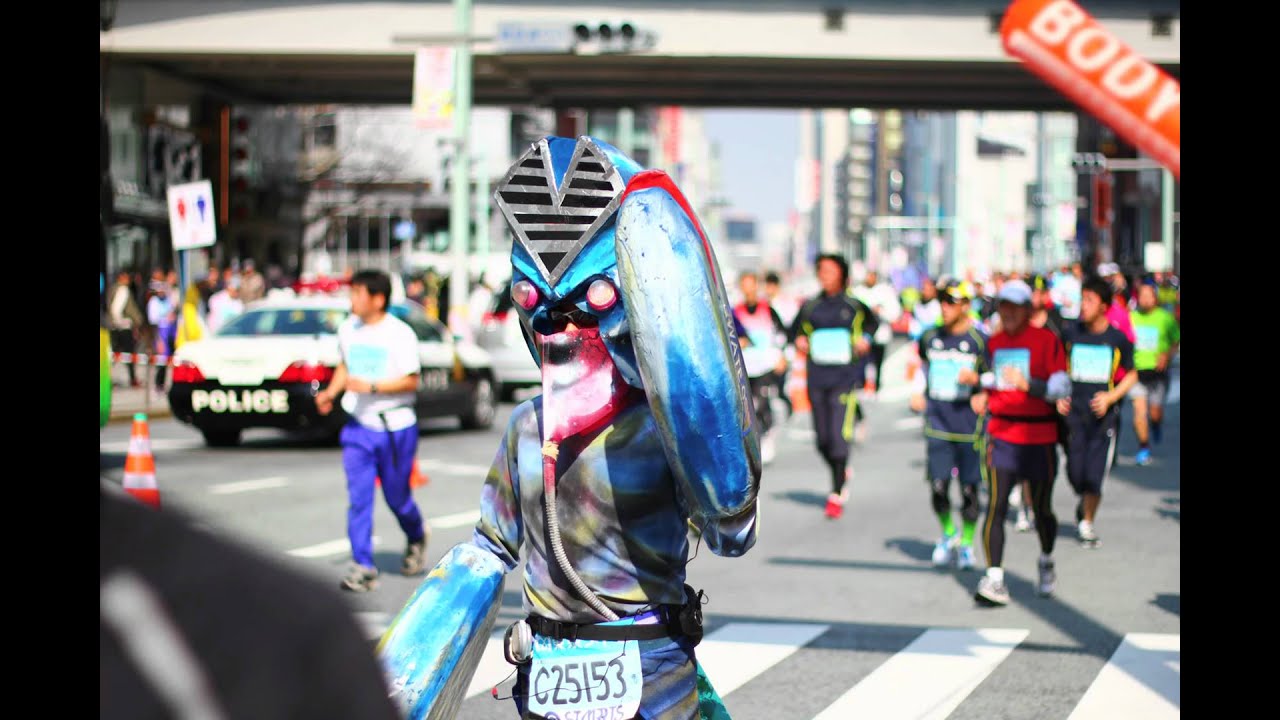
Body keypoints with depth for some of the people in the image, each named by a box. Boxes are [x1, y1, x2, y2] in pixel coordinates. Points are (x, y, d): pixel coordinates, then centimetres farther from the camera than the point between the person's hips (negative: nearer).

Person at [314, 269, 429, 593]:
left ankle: (416, 538, 39)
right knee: (358, 496, -7)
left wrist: (370, 386, -23)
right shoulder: (348, 329, 6)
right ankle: (363, 566, -6)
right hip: (358, 425, 4)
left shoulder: (400, 334, -11)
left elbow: (411, 381, -13)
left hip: (395, 428, -4)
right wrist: (331, 392, 5)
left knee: (397, 496, 7)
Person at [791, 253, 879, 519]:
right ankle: (843, 473, 35)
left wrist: (866, 339, 1)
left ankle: (837, 495, -6)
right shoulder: (810, 306, 7)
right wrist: (799, 340, 1)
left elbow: (873, 322, 19)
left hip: (844, 375, -3)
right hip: (817, 375, 3)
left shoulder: (854, 305, 1)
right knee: (822, 438, 5)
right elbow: (796, 327, 21)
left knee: (839, 435, -12)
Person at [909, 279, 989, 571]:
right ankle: (948, 534, 22)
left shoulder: (979, 340, -4)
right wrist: (917, 393, 11)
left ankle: (967, 544, 17)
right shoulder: (930, 337, 7)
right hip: (937, 423, 3)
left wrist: (976, 380, -17)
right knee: (938, 486, -3)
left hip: (969, 424, -3)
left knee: (969, 487, 2)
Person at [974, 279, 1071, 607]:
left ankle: (1046, 562, 38)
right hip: (1001, 436, 3)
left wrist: (1029, 384, -26)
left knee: (1042, 509, 9)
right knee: (995, 506, -11)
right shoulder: (994, 343, 10)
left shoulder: (1047, 340, -6)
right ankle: (994, 580, -14)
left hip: (1039, 438, -3)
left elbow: (1061, 388, -12)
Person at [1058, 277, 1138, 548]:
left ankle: (1087, 523, 13)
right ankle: (1085, 503, 32)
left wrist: (1110, 397, -6)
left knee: (1094, 477, -7)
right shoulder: (1071, 333, 2)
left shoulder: (1118, 339, -1)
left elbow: (1131, 375, 9)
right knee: (1076, 475, -1)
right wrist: (1059, 396, -1)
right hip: (1074, 414, 1)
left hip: (1104, 416, -1)